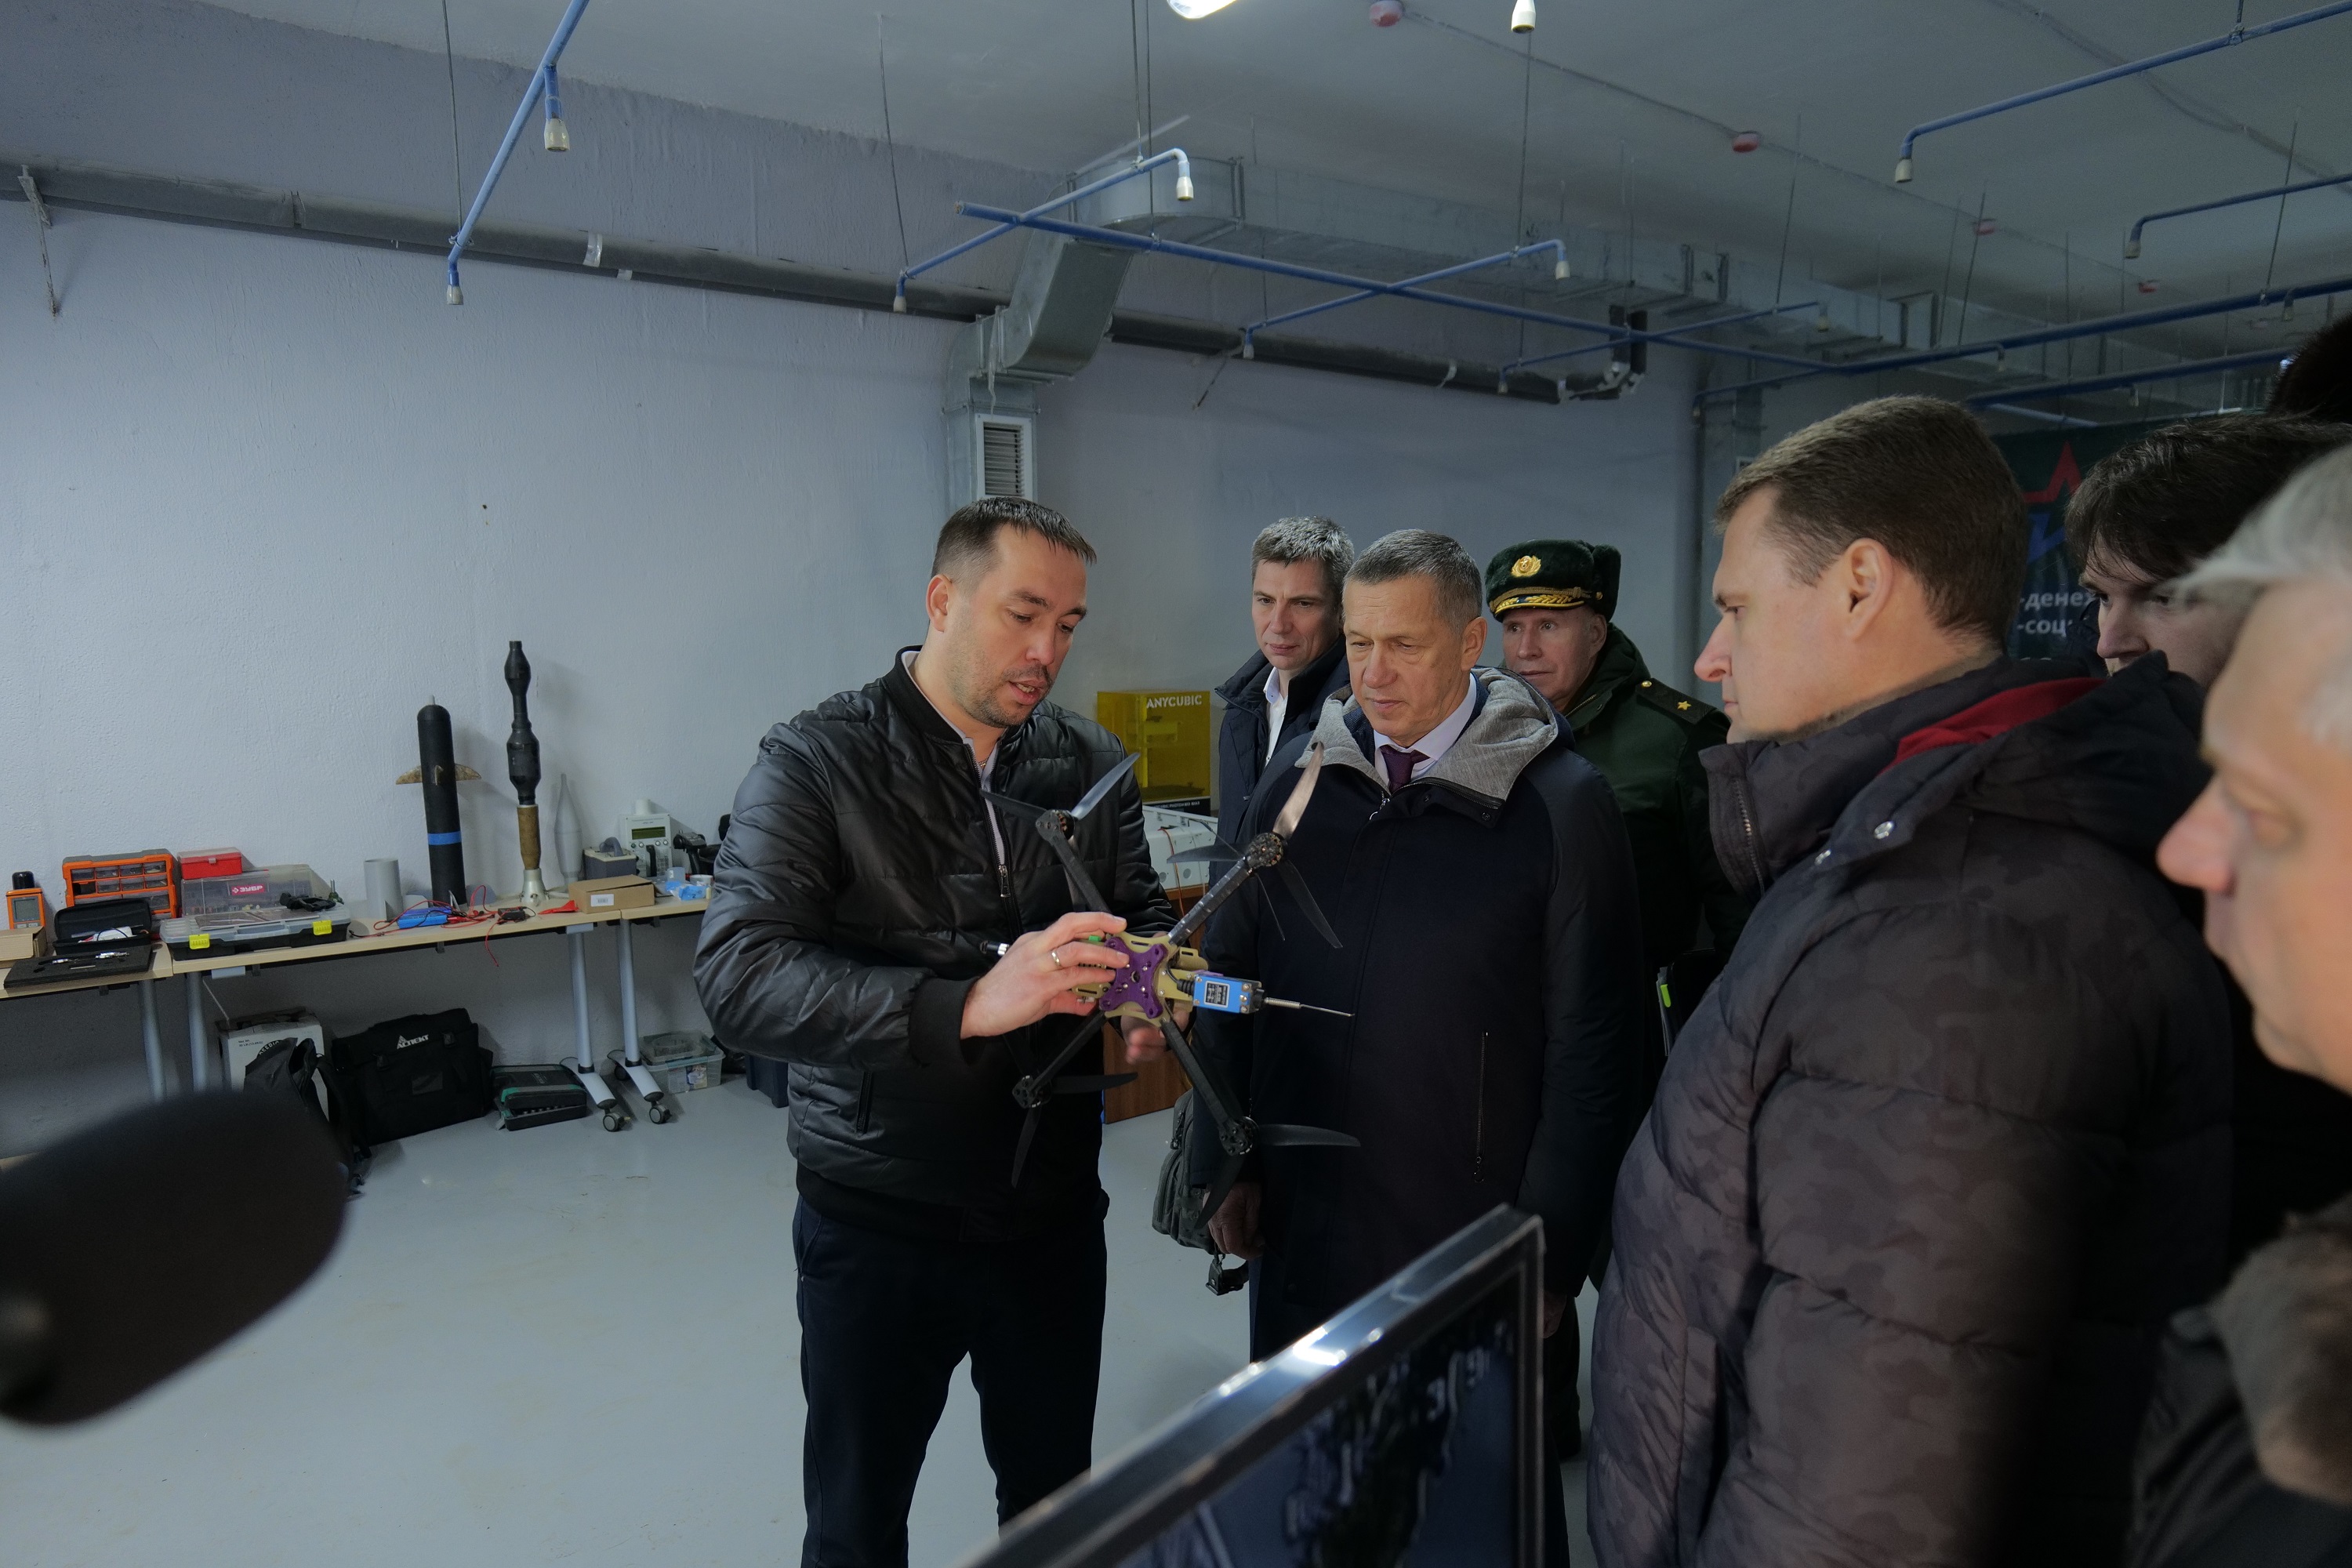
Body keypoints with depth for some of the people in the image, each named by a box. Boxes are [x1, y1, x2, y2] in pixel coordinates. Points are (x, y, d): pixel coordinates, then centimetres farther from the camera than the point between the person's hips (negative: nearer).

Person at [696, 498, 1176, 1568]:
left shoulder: (1090, 765, 0)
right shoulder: (817, 763, -13)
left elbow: (1143, 910, 7)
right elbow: (735, 978, -25)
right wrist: (967, 1004, -37)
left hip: (1053, 1208, 4)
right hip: (878, 1226, -3)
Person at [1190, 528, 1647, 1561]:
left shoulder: (1560, 803, -12)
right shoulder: (1297, 777, -1)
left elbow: (1591, 1049, -10)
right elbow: (1231, 975, 5)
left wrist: (1550, 1251, -8)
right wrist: (1225, 1164, 5)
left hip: (1474, 1238, -3)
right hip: (1300, 1218, 4)